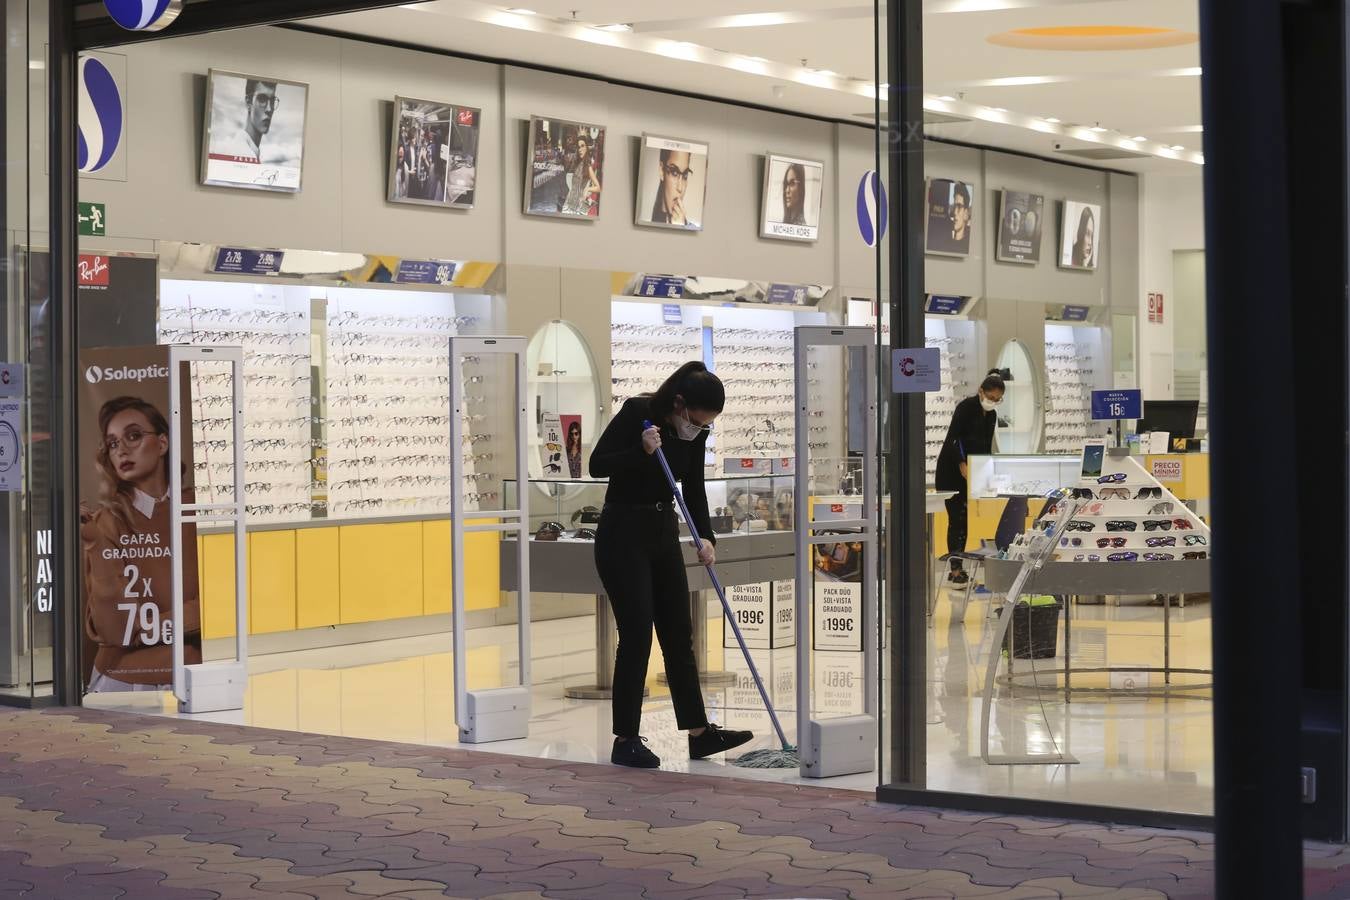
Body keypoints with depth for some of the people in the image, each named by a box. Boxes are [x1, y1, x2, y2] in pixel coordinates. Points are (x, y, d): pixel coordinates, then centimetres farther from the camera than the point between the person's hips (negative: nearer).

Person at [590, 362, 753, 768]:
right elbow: (597, 464, -17)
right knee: (636, 636, -7)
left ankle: (699, 733, 13)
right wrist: (642, 451, -32)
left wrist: (706, 538, -8)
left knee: (678, 635, 8)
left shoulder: (696, 432, -1)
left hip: (663, 533, 7)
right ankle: (625, 741, 1)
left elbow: (693, 489, 6)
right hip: (623, 535, -7)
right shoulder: (636, 412, -19)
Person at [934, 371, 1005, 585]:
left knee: (964, 519, 5)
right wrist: (963, 466, -31)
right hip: (951, 470, -7)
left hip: (969, 472, 7)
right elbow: (953, 438, -22)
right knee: (957, 518, -9)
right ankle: (956, 569, -8)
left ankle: (957, 568, 8)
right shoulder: (966, 407, -14)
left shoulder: (991, 415, 11)